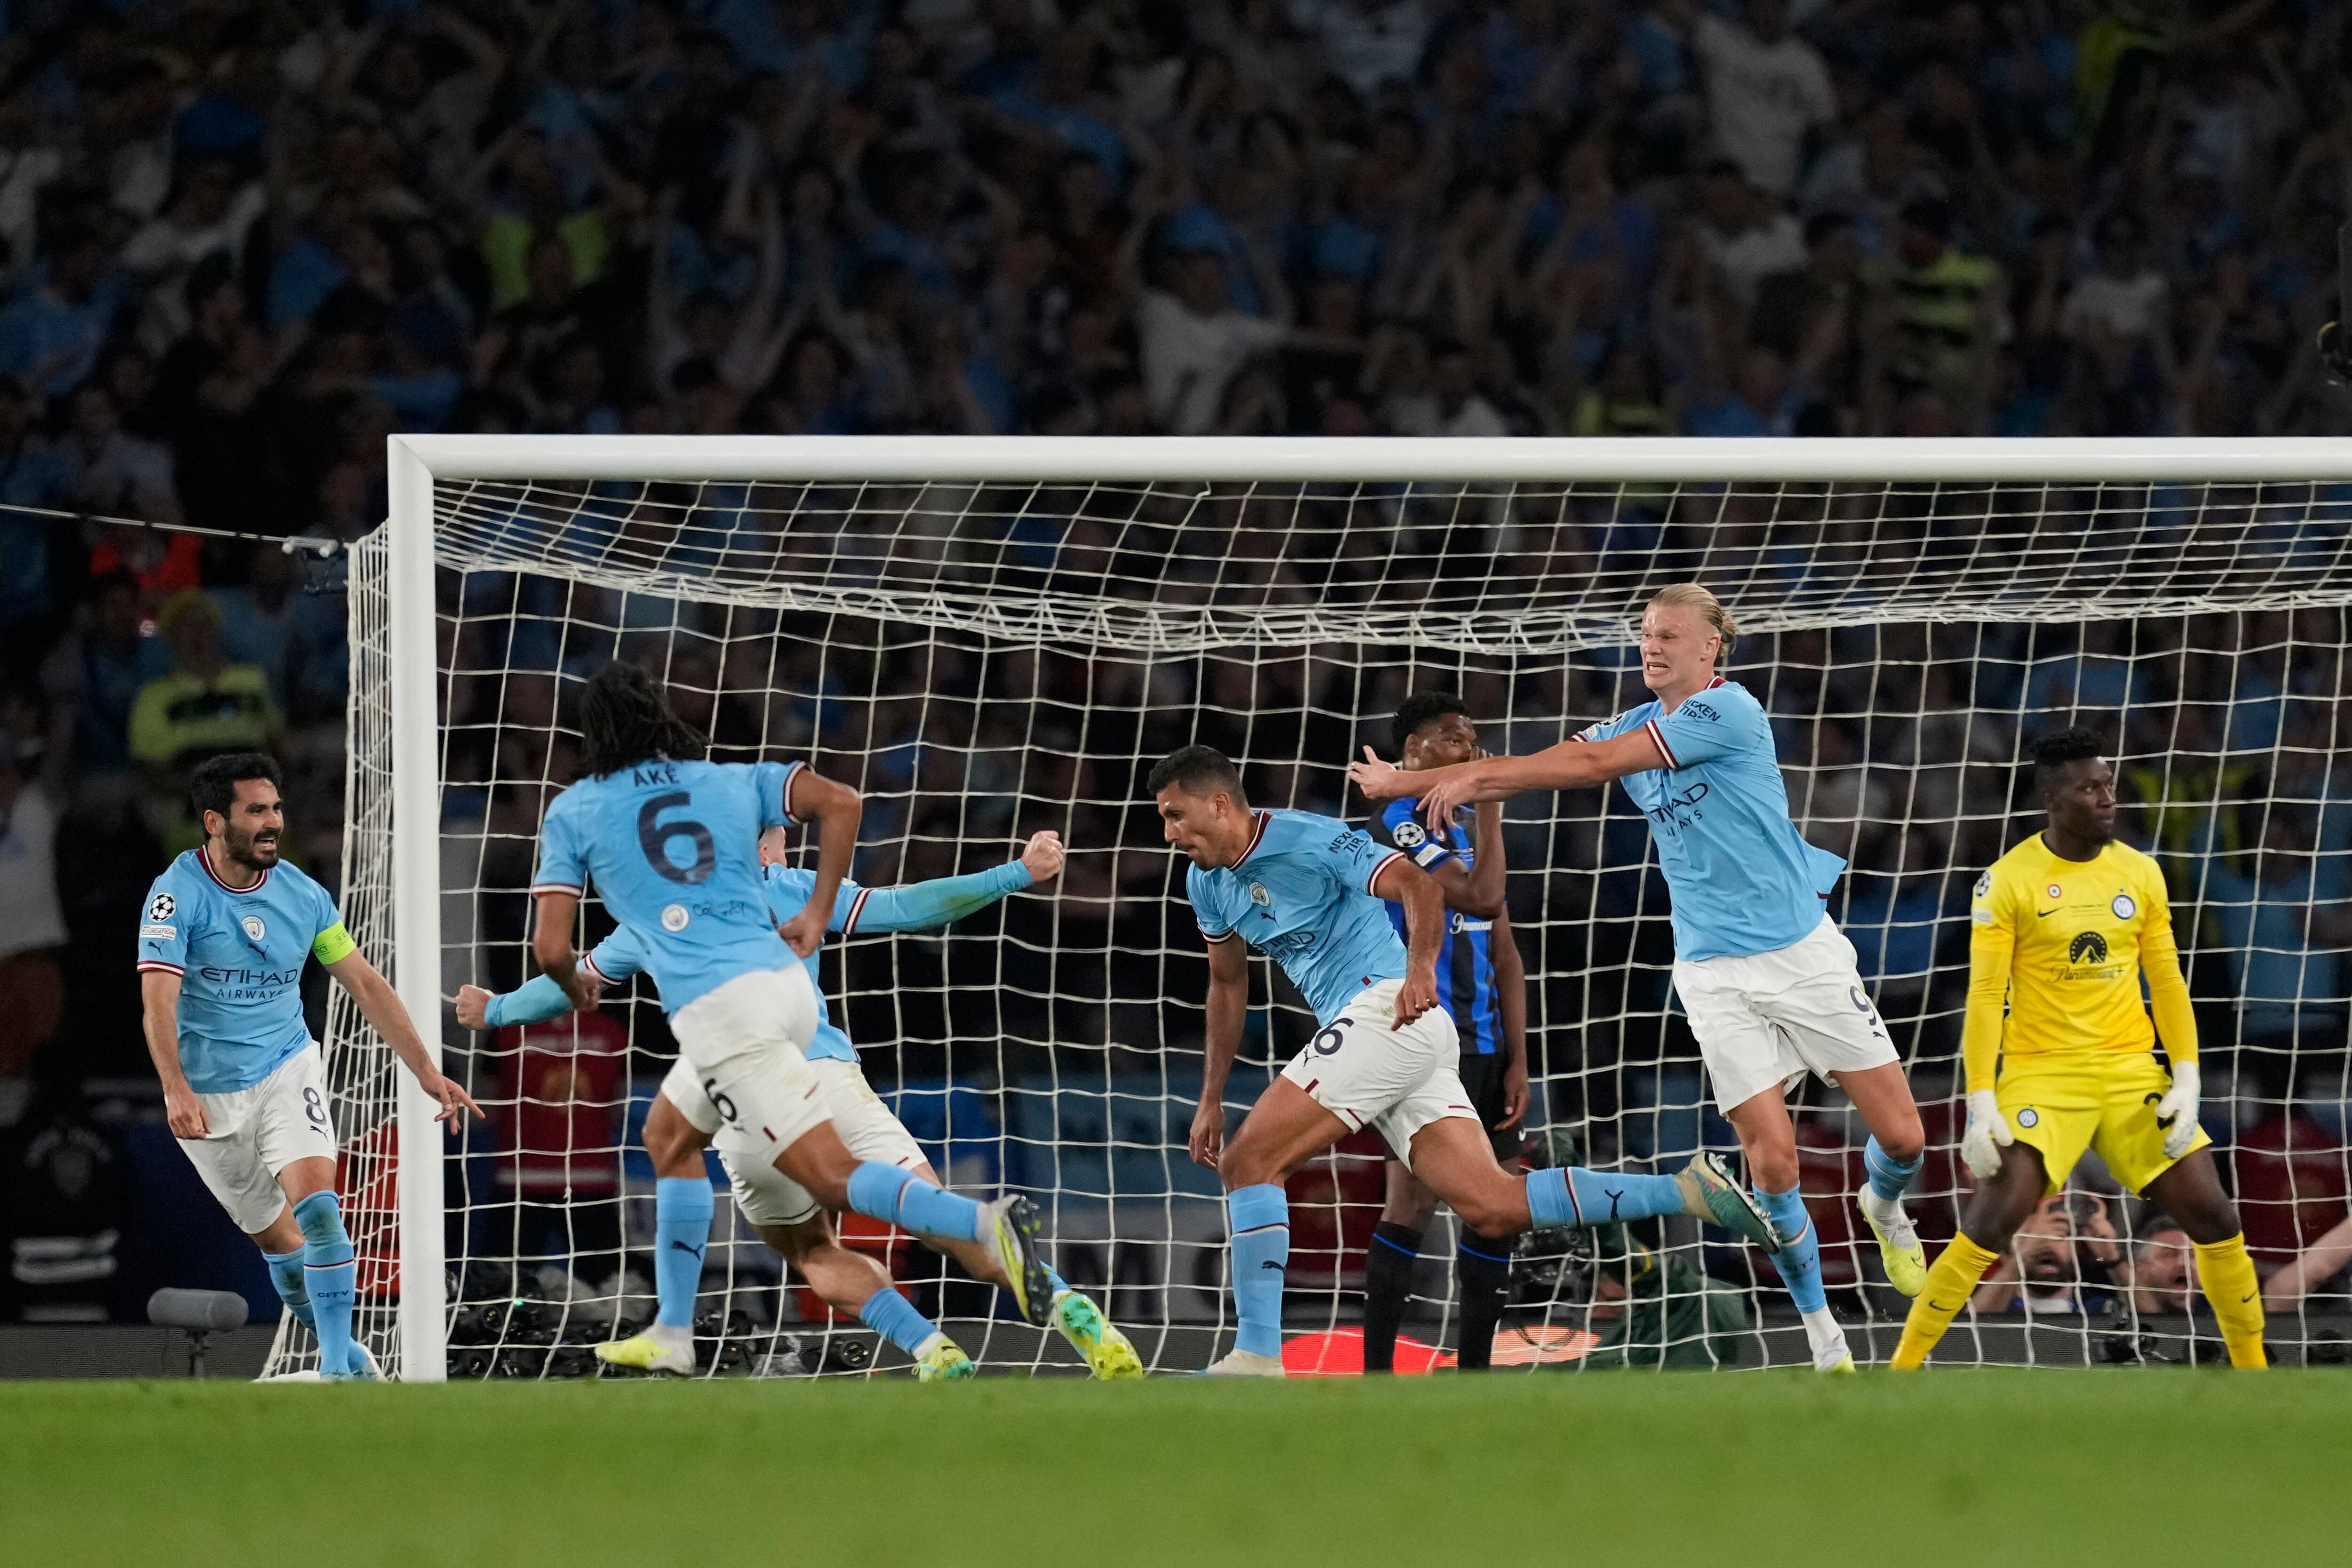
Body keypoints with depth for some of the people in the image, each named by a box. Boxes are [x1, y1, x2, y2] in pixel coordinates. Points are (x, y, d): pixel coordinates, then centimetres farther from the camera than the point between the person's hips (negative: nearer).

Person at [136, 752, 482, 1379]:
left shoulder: (303, 896, -2)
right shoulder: (178, 894, -14)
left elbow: (366, 985, 7)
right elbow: (159, 999, -24)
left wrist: (427, 1072, 3)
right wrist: (177, 1090, -39)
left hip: (288, 1071, 1)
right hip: (209, 1099, -1)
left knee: (316, 1207, -20)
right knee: (277, 1239, 6)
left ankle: (338, 1369, -18)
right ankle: (343, 1350, 25)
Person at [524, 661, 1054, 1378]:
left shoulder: (572, 813, 9)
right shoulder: (732, 782, 18)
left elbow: (550, 947, 4)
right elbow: (840, 802, 5)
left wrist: (576, 985, 27)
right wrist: (817, 915, 12)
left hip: (717, 1009, -6)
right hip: (787, 984, 6)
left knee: (833, 1177, -13)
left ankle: (986, 1224, -36)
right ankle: (671, 1337, 28)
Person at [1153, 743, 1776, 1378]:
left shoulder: (1307, 842, -9)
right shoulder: (1208, 884, 18)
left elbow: (1418, 884, -17)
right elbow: (1227, 985, 31)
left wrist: (1420, 966, -33)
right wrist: (1210, 1100, 29)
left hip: (1384, 1010, -9)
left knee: (1247, 1162, -12)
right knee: (1494, 1210, -5)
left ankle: (1257, 1356, -14)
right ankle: (1688, 1190, -8)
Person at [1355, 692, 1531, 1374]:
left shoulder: (1467, 835, 19)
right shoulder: (1400, 824, -8)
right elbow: (1481, 898, -22)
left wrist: (1517, 1061, 9)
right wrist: (1489, 812, -10)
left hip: (1483, 1050, 9)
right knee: (1414, 1200, -12)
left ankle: (1474, 1375, 11)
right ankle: (1376, 1375, -11)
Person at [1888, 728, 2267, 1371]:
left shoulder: (2140, 873, 6)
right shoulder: (2009, 882, -7)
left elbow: (2168, 985, 10)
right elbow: (1984, 998, -8)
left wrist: (2186, 1082, 0)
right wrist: (1981, 1106, -15)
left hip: (2131, 1075, 4)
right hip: (2041, 1076, -4)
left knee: (2212, 1213, -3)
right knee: (1995, 1218, -18)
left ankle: (2252, 1371, 12)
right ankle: (1902, 1371, -7)